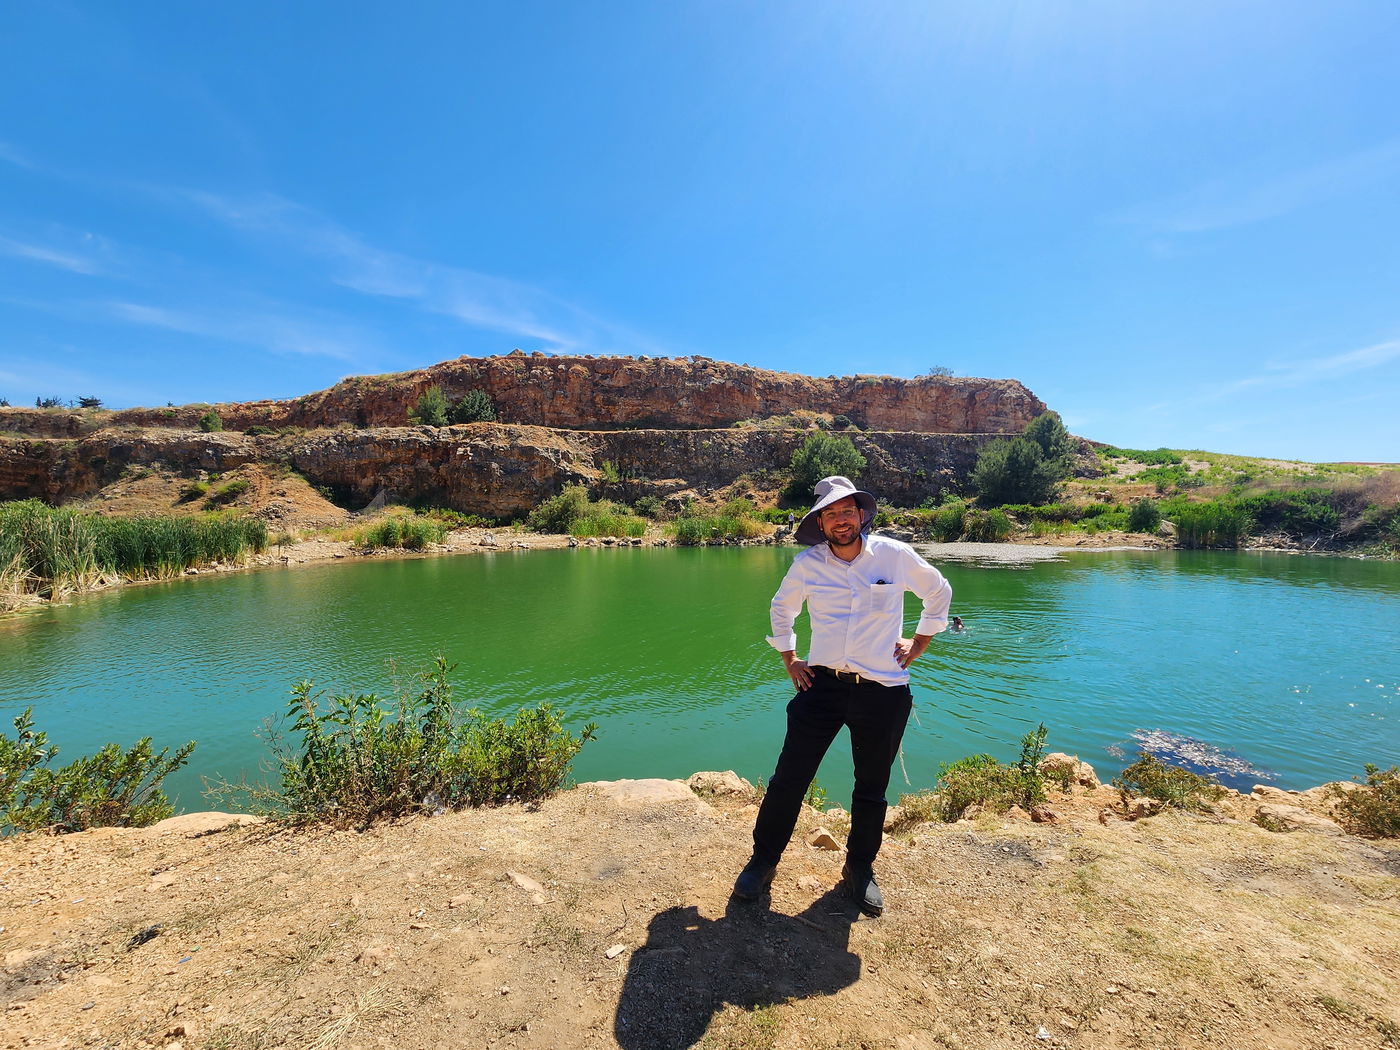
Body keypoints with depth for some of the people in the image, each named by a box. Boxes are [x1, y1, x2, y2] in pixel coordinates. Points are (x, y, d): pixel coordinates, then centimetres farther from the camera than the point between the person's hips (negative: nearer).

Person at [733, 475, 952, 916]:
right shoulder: (807, 564, -3)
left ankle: (860, 870, 38)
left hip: (882, 691, 0)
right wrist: (789, 658, 9)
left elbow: (939, 592, 12)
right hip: (822, 685, 0)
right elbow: (781, 609, 15)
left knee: (872, 789, 15)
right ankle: (763, 861, 24)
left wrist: (918, 644, 9)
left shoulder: (896, 555, -6)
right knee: (789, 779, 2)